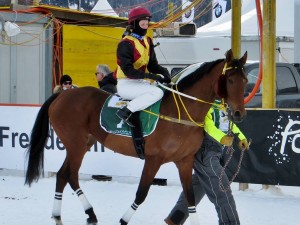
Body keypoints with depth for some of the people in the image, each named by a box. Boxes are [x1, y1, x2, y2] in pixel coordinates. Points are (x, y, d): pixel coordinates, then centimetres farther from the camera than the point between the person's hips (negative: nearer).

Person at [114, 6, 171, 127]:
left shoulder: (147, 41, 12)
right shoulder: (126, 44, -15)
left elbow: (152, 64, 12)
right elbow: (128, 70, -23)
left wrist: (163, 71, -10)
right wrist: (150, 76, -30)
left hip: (141, 82, 9)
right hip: (126, 84, -9)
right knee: (157, 92, -29)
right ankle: (125, 112, -27)